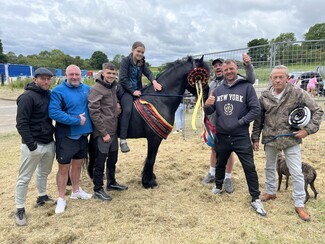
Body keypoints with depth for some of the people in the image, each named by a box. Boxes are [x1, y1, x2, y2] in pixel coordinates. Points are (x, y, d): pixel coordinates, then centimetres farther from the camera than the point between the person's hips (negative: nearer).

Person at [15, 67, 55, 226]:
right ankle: (20, 210, 16)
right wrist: (30, 144, -21)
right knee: (24, 178, 4)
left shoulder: (49, 95, 8)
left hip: (49, 143, 7)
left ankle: (42, 197, 41)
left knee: (44, 172, 22)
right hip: (33, 145, -7)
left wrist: (53, 132, 10)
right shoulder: (27, 97, -13)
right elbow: (21, 123, -17)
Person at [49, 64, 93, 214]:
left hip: (83, 134, 5)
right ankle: (61, 198, 21)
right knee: (64, 168, 5)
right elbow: (54, 113, -23)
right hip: (66, 136, -5)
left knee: (77, 165, 19)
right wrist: (76, 120, -24)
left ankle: (76, 191, 38)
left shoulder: (87, 89, 5)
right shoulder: (58, 91, -12)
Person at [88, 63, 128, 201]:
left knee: (112, 160, 20)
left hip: (113, 131, 8)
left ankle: (111, 183, 37)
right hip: (102, 133, -8)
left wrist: (117, 105, 2)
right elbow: (94, 113, -19)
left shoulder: (113, 87, 11)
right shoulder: (96, 89, -14)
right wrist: (104, 133, -20)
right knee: (100, 162, 3)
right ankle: (98, 189, 18)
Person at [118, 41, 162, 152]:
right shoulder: (125, 61, -6)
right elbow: (123, 79, -13)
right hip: (126, 90, -6)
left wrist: (154, 81, -25)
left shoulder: (141, 63, 11)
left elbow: (148, 72, -5)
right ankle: (123, 141, -26)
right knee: (127, 110, -28)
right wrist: (133, 91, -17)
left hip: (138, 91, 7)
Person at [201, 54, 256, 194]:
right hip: (214, 123, 5)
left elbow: (250, 81, -21)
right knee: (214, 149, 17)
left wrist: (248, 65, -35)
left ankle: (227, 178, 21)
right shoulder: (211, 84, 8)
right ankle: (212, 173, 34)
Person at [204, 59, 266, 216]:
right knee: (220, 164, 20)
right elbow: (209, 112, 5)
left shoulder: (247, 87, -6)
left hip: (241, 136, -3)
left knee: (249, 167, 0)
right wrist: (207, 105, -17)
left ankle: (256, 199, 14)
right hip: (222, 136, 4)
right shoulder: (218, 89, 5)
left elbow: (255, 110, -9)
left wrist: (240, 122, -17)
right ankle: (218, 187, 43)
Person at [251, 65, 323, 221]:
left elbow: (317, 111, -4)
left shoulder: (298, 94, -10)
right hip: (270, 139, 3)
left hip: (291, 139, -3)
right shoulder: (264, 96, -1)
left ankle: (299, 204, 18)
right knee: (269, 167, 19)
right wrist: (255, 138, 6)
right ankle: (270, 192, 42)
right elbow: (258, 119, 5)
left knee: (297, 173, 2)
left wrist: (308, 129, -13)